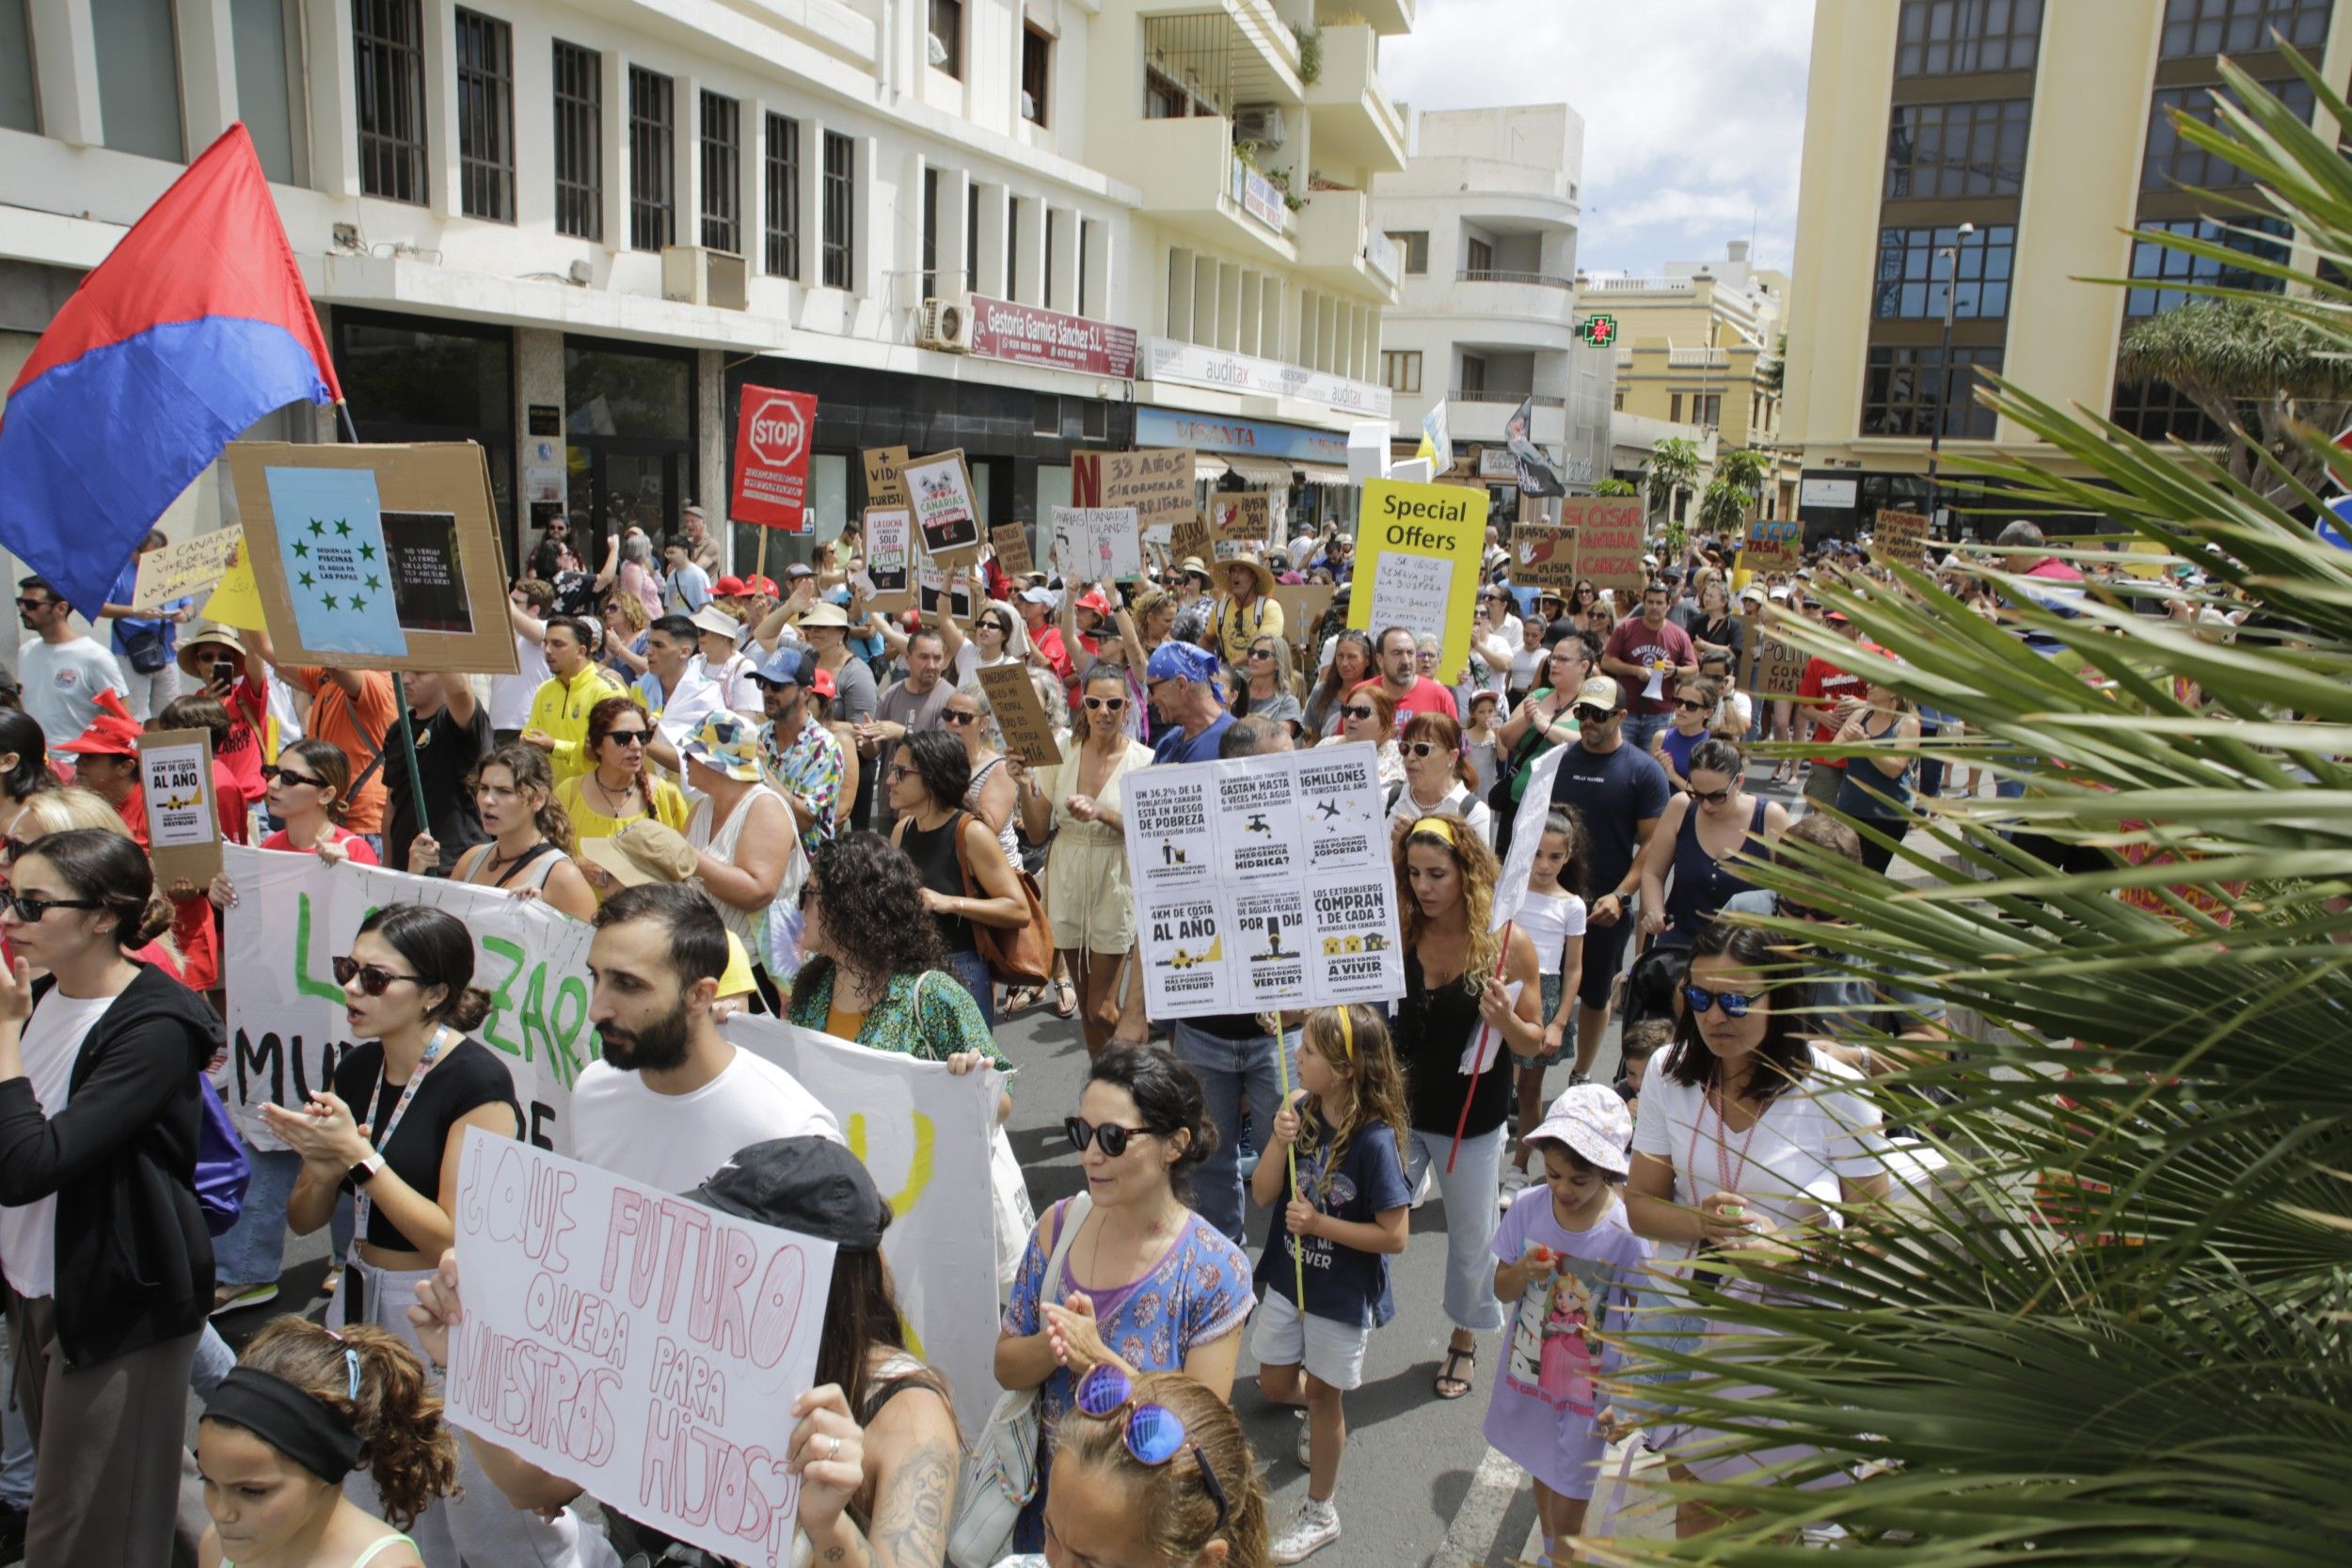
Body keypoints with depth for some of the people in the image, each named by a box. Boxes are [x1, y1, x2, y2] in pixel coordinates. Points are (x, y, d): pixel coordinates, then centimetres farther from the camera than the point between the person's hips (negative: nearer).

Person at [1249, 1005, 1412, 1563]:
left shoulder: (1374, 1140, -27)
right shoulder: (1301, 1111, -11)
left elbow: (1394, 1235, -21)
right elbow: (1262, 1195, -9)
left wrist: (1319, 1223, -25)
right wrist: (1279, 1142, -25)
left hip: (1343, 1295, -5)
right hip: (1288, 1279, 5)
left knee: (1324, 1394, 13)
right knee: (1275, 1385, 19)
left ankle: (1319, 1515, 34)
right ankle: (1324, 1418, 53)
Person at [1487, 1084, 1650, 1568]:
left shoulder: (1628, 1234, -22)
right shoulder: (1528, 1207, -13)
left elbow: (1642, 1320, -11)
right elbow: (1502, 1290, -2)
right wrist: (1522, 1272, -24)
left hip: (1588, 1388, -4)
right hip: (1528, 1373, 4)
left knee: (1567, 1513, 5)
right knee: (1542, 1474, 26)